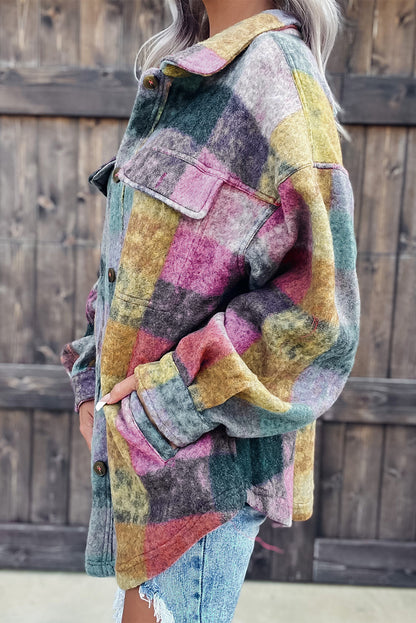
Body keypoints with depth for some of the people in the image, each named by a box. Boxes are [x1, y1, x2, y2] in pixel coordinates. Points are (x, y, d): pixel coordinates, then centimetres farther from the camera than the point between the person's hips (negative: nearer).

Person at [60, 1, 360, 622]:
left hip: (204, 460, -8)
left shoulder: (275, 72, -13)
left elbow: (318, 309, -19)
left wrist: (172, 400, -16)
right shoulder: (180, 82, 13)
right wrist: (92, 379, 7)